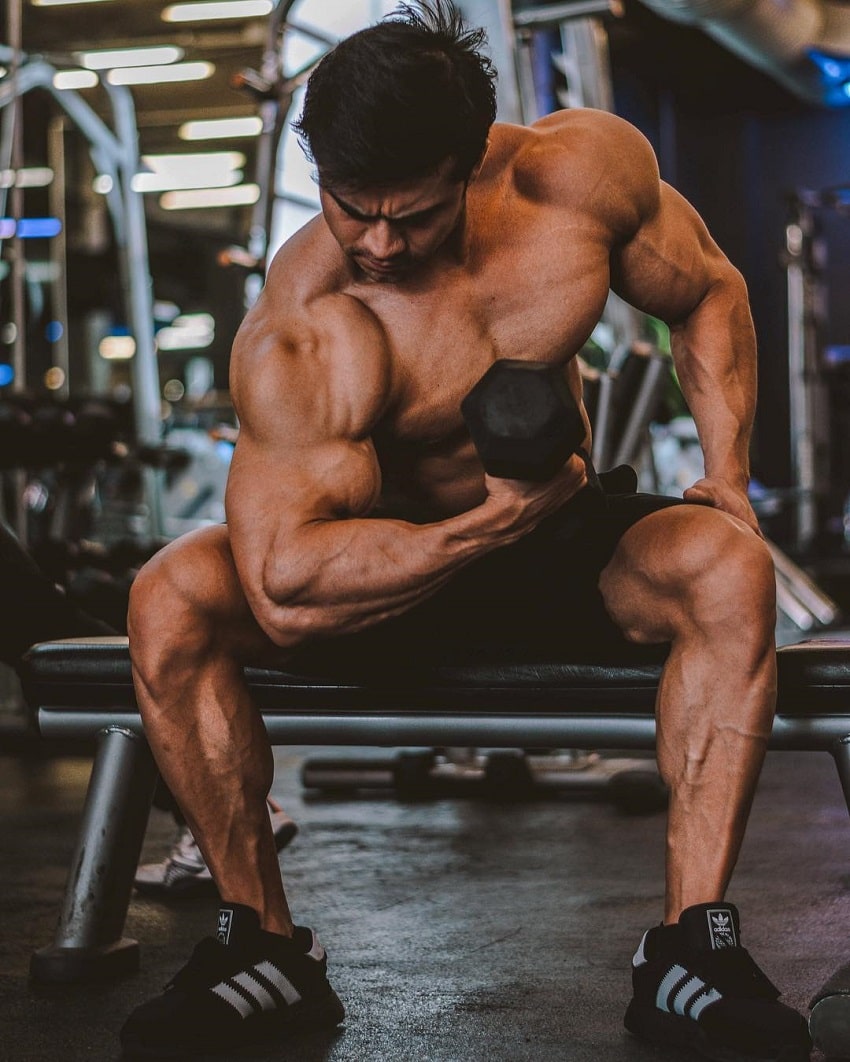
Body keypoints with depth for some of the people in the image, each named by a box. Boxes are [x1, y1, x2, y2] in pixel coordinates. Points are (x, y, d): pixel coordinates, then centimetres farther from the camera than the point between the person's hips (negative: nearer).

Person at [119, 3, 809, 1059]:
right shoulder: (298, 337, -27)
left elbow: (710, 296, 3)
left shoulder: (585, 169, -16)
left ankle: (690, 950, -26)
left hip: (565, 545, 2)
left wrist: (728, 475, -8)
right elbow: (286, 593, -35)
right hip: (391, 563, -1)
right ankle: (264, 945, -13)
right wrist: (493, 524, -35)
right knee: (170, 600, -27)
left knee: (727, 567, -31)